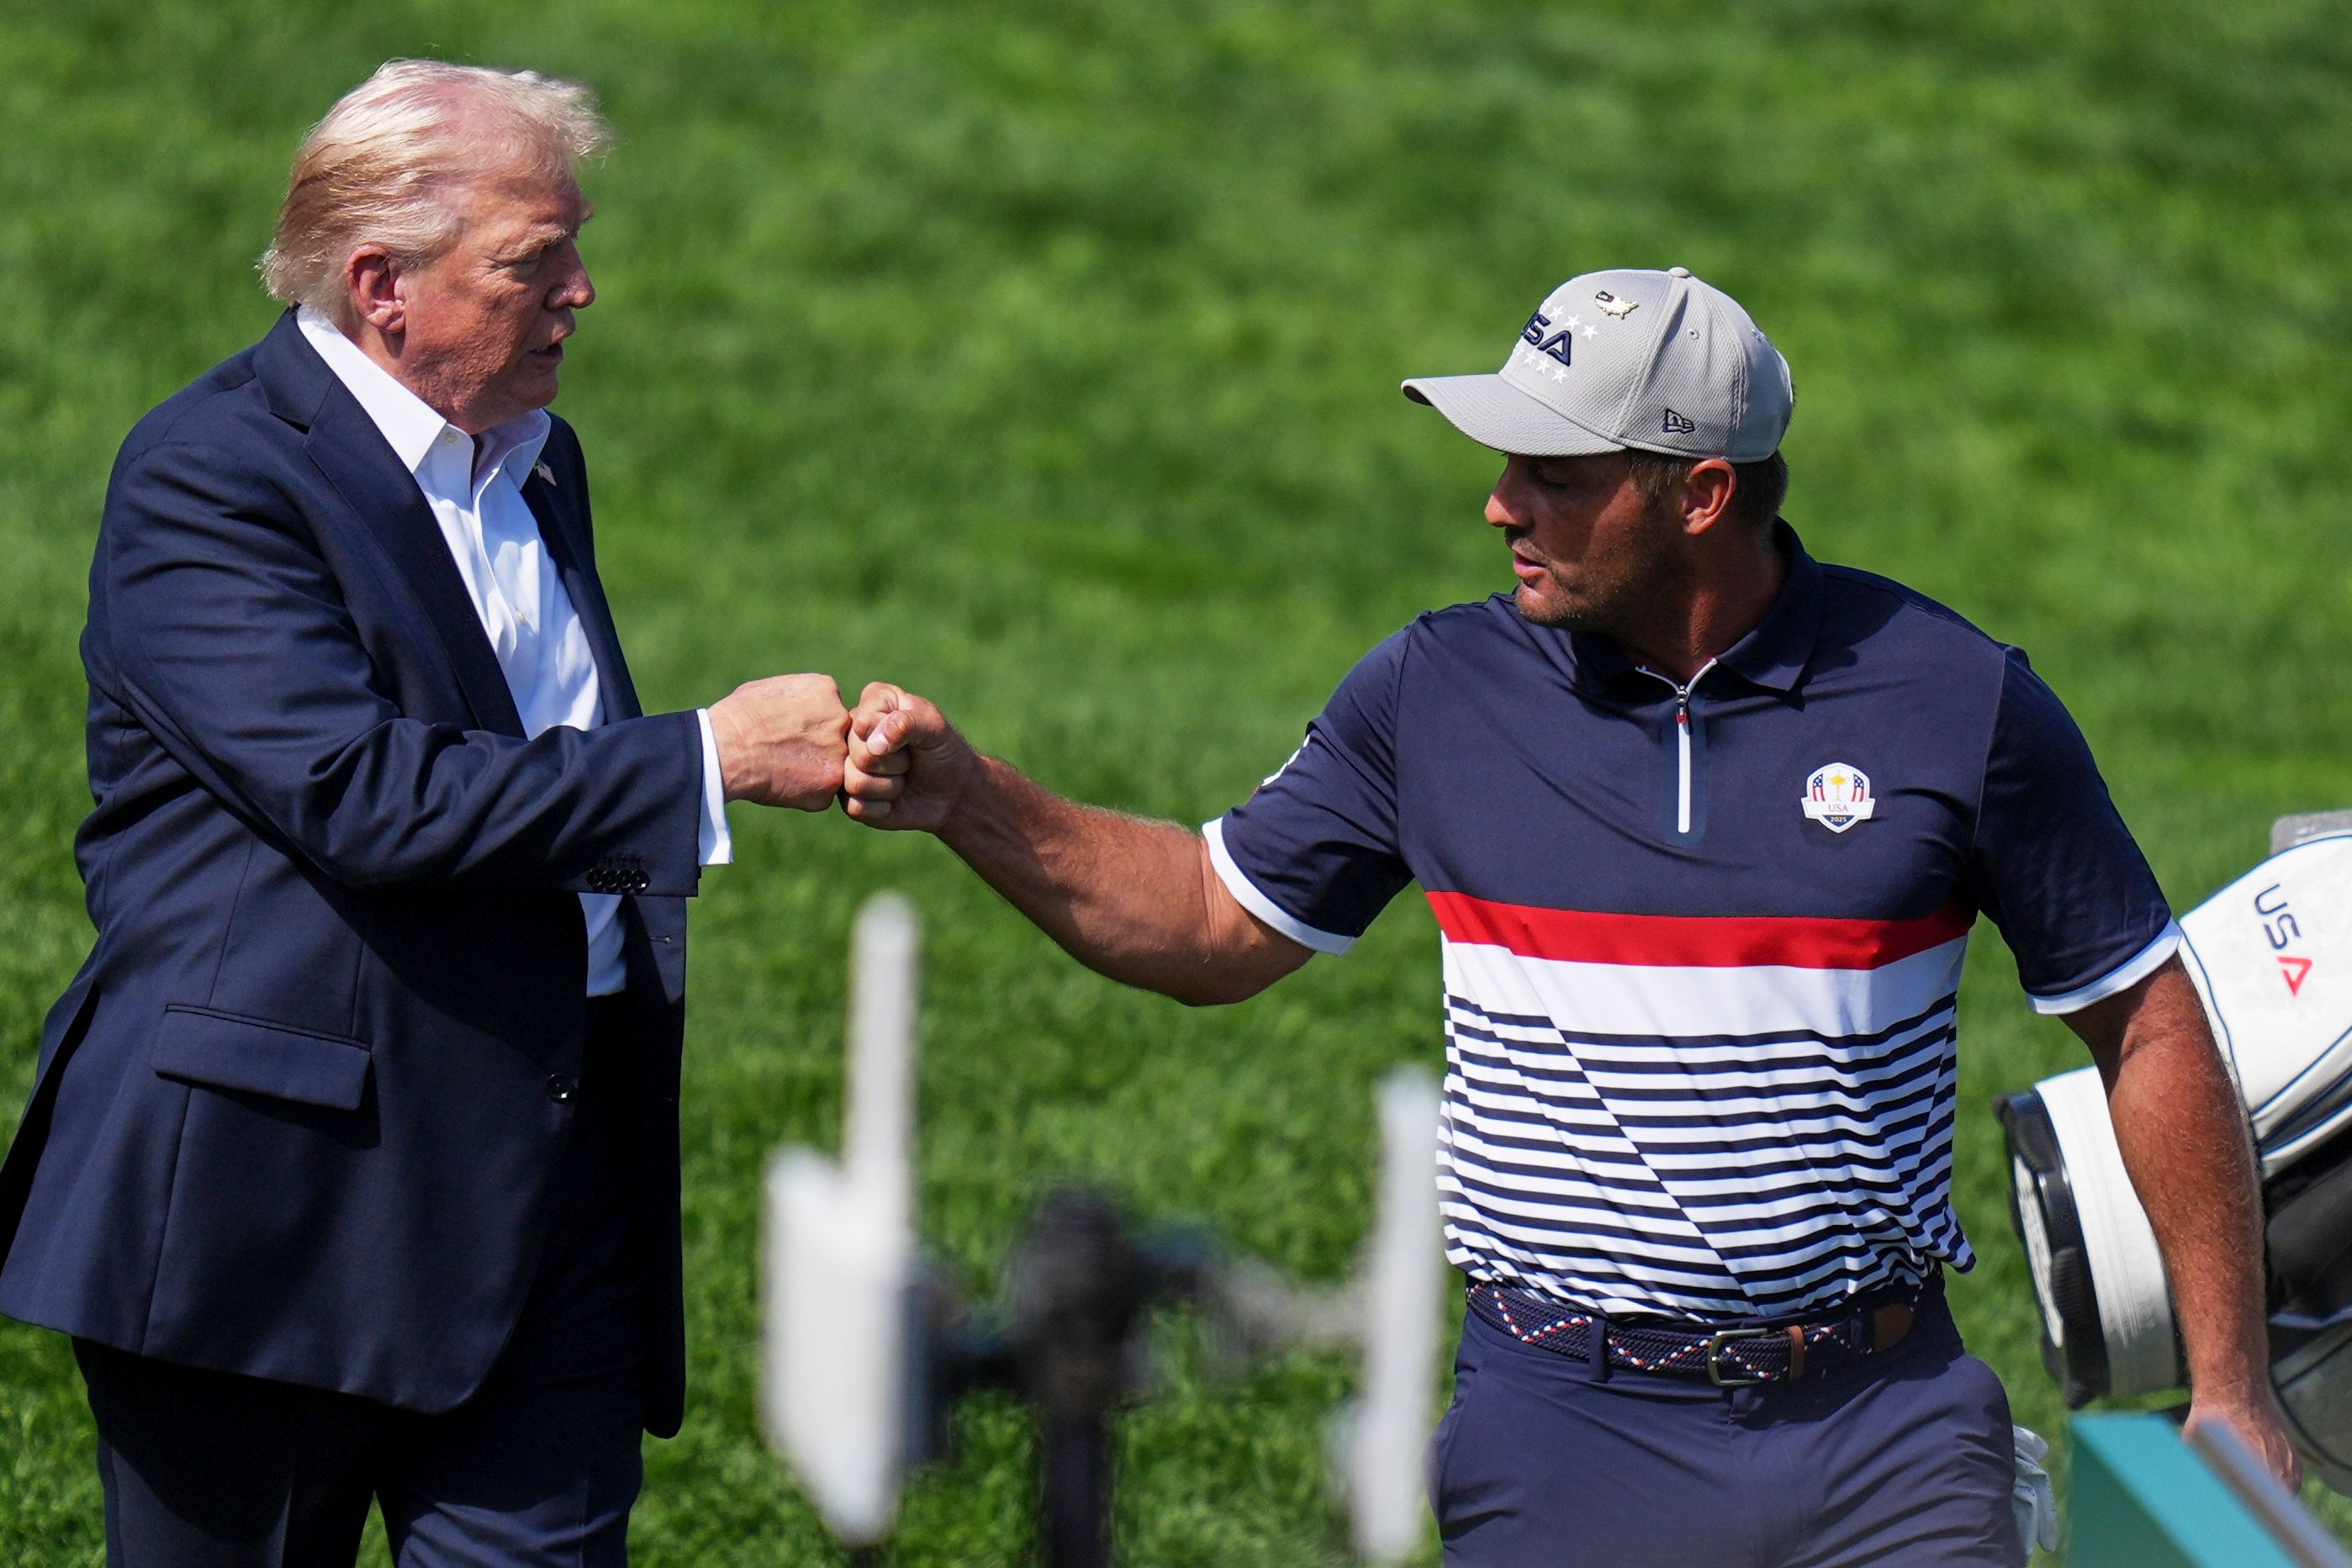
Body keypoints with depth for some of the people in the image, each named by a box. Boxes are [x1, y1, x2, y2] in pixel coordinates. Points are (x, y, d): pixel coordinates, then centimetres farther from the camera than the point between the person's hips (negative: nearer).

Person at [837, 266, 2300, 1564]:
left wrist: (2230, 1389, 2)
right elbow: (1214, 924, 13)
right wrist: (967, 797, -1)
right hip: (1572, 1429, 1)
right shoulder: (1438, 692, 1)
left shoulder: (1956, 699, -4)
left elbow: (2149, 1026, 3)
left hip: (1888, 1422, -1)